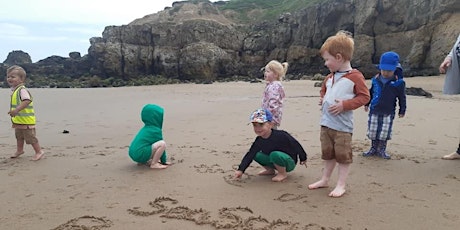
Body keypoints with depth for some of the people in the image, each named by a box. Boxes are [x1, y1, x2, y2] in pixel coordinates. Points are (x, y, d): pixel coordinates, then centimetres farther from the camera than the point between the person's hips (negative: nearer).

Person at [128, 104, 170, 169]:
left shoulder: (146, 128, 19)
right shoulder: (156, 130, -8)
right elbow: (161, 146, -2)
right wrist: (164, 161, 10)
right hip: (140, 154, -10)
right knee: (163, 143, -18)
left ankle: (146, 161, 15)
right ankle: (153, 164, -10)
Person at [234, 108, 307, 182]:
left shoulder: (280, 135, -26)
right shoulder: (259, 141, -8)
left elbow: (295, 145, -14)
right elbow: (250, 155, -8)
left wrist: (303, 158, 0)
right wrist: (240, 170, -17)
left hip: (289, 163, -6)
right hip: (275, 161, 6)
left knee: (275, 154, -35)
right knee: (256, 155, -8)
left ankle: (283, 173, -10)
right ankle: (270, 170, 12)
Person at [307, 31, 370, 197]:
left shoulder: (355, 76, -12)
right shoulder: (330, 77, 12)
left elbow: (364, 96, -13)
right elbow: (323, 90, 30)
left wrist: (344, 105, -20)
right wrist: (322, 98, 9)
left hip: (342, 126, -8)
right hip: (326, 122, 8)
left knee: (342, 155, 2)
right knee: (327, 154, 18)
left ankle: (341, 185, 13)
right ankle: (324, 180, 31)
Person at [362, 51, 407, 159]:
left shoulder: (398, 82, -8)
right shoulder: (376, 79, 1)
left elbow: (402, 98, 0)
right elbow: (370, 93, 14)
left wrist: (402, 110, 3)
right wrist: (367, 104, 18)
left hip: (388, 113, -3)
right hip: (374, 110, 3)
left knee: (384, 132, 3)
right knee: (372, 131, 9)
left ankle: (382, 150, 20)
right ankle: (373, 148, 25)